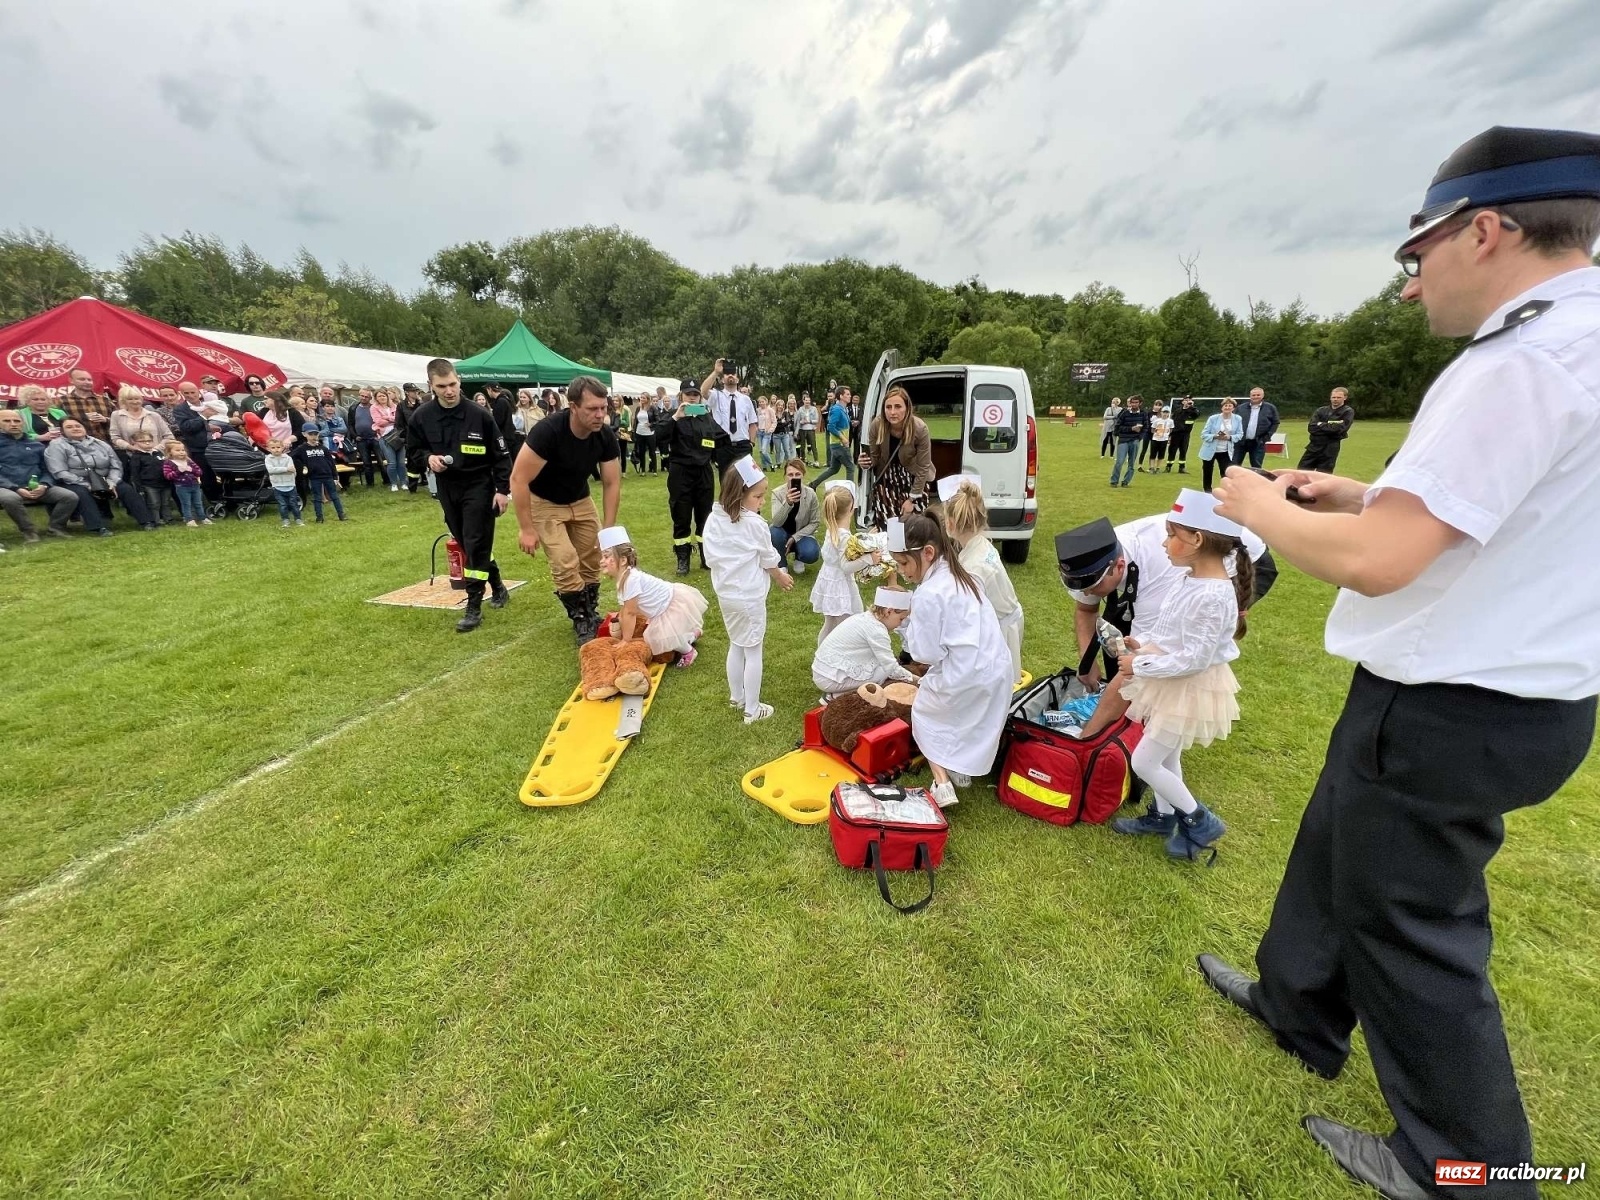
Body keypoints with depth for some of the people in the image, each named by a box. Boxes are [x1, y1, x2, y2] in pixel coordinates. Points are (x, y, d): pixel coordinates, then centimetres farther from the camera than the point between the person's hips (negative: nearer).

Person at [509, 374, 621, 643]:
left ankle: (592, 614, 22)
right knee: (566, 564, -14)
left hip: (580, 501, 5)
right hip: (544, 502, -4)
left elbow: (612, 483, -9)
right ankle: (582, 622, 3)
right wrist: (527, 529, -26)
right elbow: (519, 479, -28)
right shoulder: (548, 430, -32)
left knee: (592, 561, 3)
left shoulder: (605, 437, -18)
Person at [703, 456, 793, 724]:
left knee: (736, 645, 22)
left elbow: (710, 557, 6)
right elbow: (769, 560, -7)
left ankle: (737, 697, 36)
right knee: (753, 651, 4)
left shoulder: (714, 519, -1)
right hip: (750, 596, -7)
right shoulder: (754, 524, -18)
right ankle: (752, 710, 13)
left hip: (725, 593, 7)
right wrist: (781, 577, 12)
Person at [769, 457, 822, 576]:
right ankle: (782, 564, -5)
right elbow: (776, 522, -30)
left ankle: (798, 558, 10)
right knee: (774, 532, -34)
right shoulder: (777, 493, -17)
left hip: (802, 535, 0)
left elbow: (815, 522, -7)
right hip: (783, 534, 0)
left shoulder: (811, 494, -15)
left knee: (811, 554, -30)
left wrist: (795, 537, -19)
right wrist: (787, 503, -47)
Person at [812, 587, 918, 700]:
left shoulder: (863, 617, 9)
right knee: (887, 671, -7)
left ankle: (838, 691, 8)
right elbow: (890, 667, -14)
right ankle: (836, 696, -6)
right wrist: (912, 678, 1)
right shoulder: (876, 630, -18)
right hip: (831, 679, -9)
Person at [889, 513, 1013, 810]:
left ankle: (943, 784, 7)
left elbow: (925, 653, -16)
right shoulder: (960, 577, 8)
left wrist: (903, 625, -4)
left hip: (964, 678, -7)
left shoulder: (927, 595, -20)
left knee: (924, 716, 15)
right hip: (996, 669, 8)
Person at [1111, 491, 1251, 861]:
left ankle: (1201, 822, 22)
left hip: (1190, 688, -9)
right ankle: (1163, 815, 42)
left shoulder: (1215, 597, -30)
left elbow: (1193, 659, -28)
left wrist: (1141, 665, -21)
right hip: (1172, 682, 9)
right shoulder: (1189, 577, -1)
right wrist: (1143, 645, 0)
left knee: (1144, 762, 1)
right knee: (1166, 756, 22)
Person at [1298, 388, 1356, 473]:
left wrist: (1320, 425, -7)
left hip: (1330, 449, -4)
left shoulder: (1348, 412, 0)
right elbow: (1311, 427, -5)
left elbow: (1338, 428, -15)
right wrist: (1329, 426, -14)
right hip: (1313, 446, 4)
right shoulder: (1321, 410, 8)